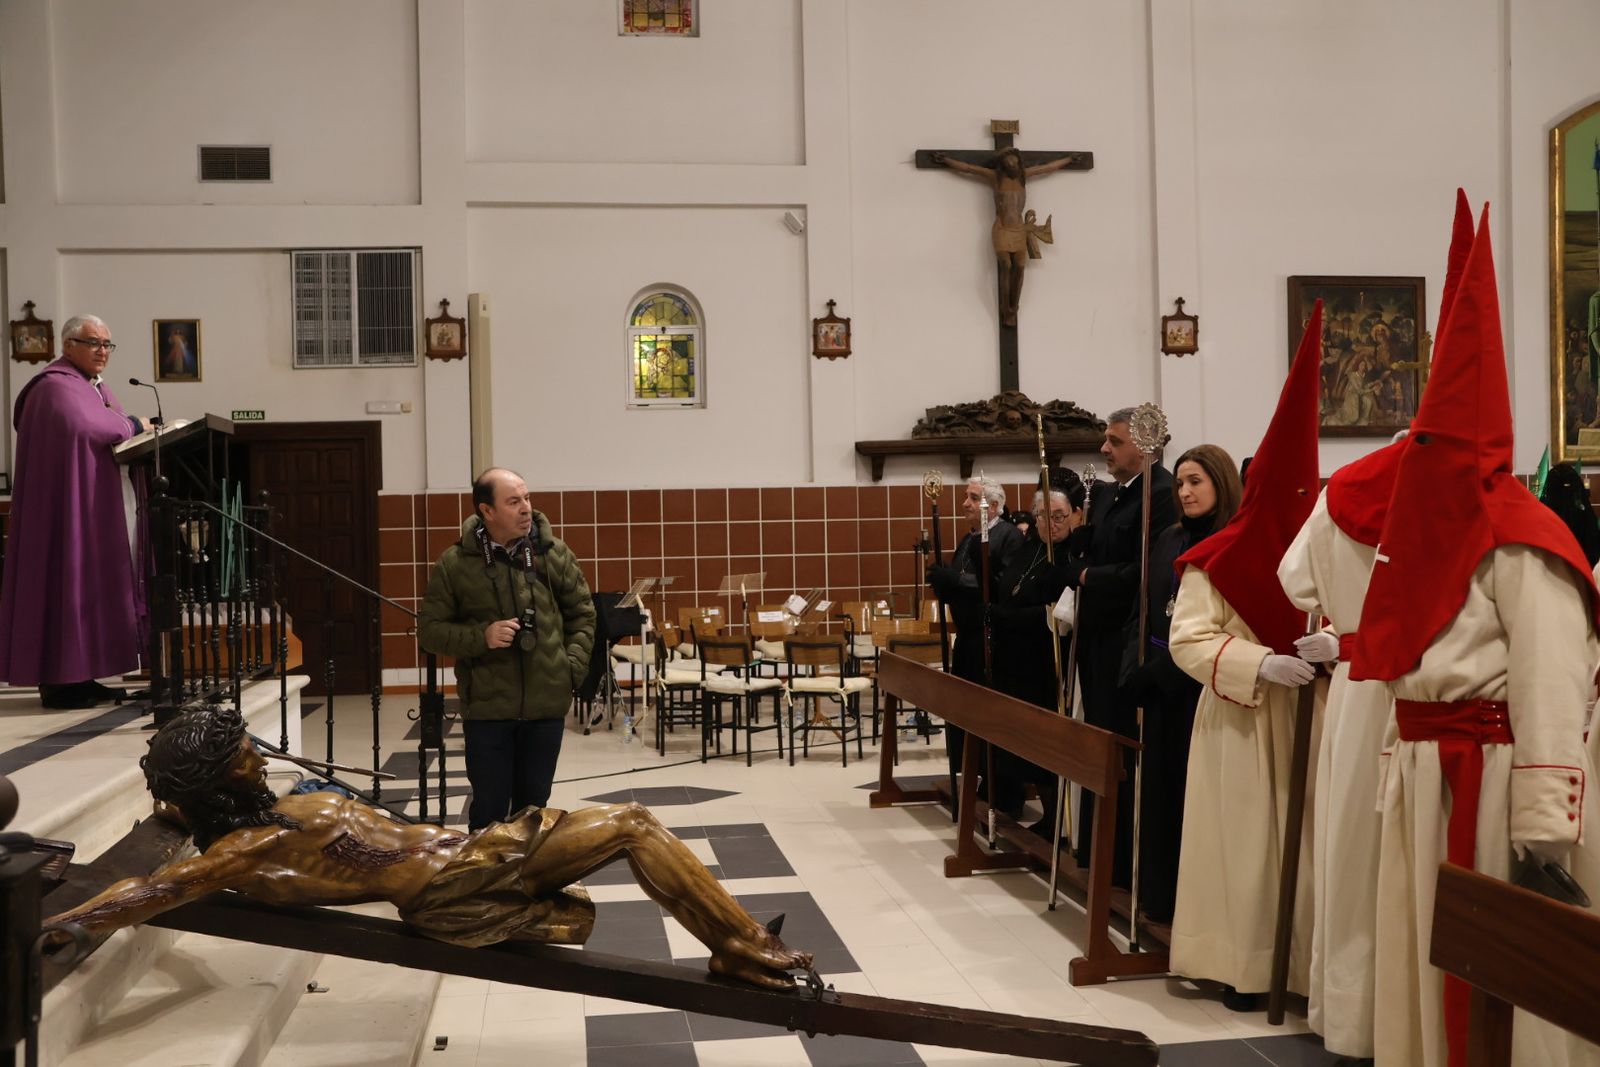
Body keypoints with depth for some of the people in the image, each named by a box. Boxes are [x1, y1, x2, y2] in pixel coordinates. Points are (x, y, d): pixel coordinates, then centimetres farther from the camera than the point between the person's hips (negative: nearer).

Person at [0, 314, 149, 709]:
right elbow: (81, 425, -30)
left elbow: (113, 436, 21)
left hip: (100, 507, 9)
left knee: (93, 587, 9)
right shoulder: (57, 387, -11)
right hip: (69, 506, -9)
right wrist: (132, 424, -16)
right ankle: (58, 681, -2)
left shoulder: (98, 388, 19)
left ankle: (80, 675, 13)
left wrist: (135, 435, 0)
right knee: (68, 584, -7)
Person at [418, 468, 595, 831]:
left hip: (547, 705, 2)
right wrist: (480, 637, -16)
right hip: (487, 708, -2)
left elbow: (582, 614, 12)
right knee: (490, 808, 4)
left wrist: (573, 664, 1)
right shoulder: (454, 564, -6)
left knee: (533, 805, 14)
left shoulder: (554, 554, 0)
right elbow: (429, 629, -1)